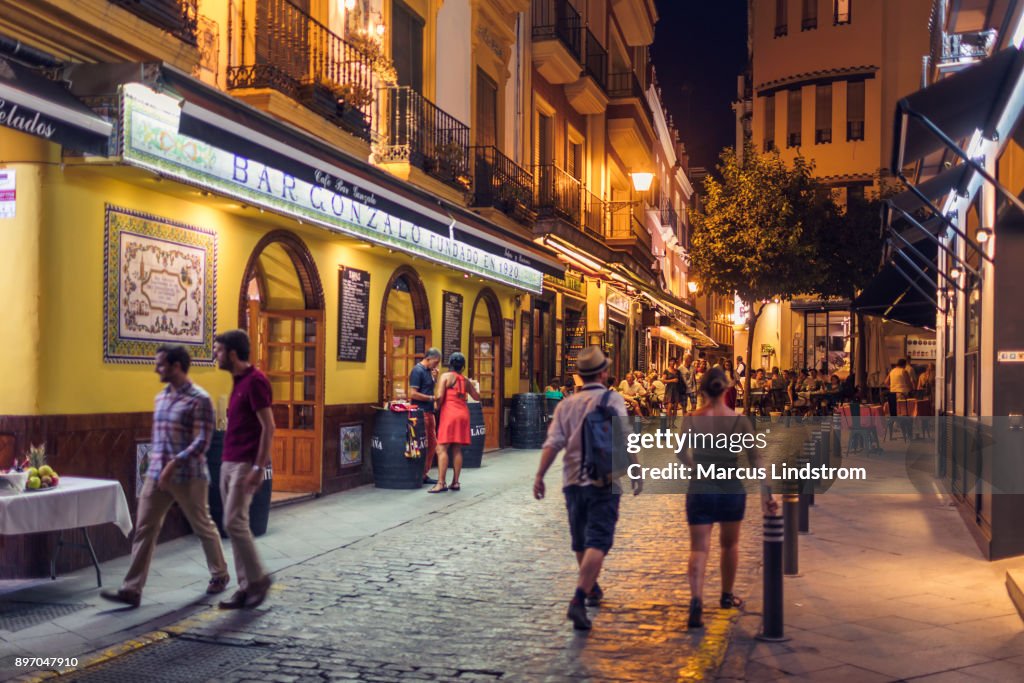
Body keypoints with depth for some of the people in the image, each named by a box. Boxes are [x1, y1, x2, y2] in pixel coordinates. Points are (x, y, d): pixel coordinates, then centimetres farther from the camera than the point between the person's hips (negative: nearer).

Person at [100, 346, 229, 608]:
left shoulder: (199, 399, -13)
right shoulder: (160, 397, 11)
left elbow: (202, 442, -18)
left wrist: (174, 464, -25)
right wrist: (155, 466, 18)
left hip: (188, 476, -7)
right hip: (155, 475, 7)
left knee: (203, 527, 9)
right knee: (144, 529, 0)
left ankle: (220, 575, 28)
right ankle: (132, 589, 2)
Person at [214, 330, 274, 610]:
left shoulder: (255, 380, -14)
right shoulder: (238, 380, 14)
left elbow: (268, 427, -18)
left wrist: (259, 467, -21)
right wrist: (227, 460, 19)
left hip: (245, 465, -9)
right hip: (229, 463, 9)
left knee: (234, 522, -9)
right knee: (234, 524, 8)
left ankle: (258, 579, 5)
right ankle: (246, 587, 13)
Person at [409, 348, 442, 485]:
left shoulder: (428, 371, 13)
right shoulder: (417, 371, -13)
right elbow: (413, 394, -19)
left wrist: (435, 378, 5)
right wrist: (432, 398, -15)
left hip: (429, 412, 9)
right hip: (420, 412, -9)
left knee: (432, 443, 12)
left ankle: (424, 474, 20)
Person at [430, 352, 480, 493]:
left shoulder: (445, 376, -2)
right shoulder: (465, 380, 13)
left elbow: (440, 396, -13)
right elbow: (477, 397, 24)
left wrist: (438, 407, 5)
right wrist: (473, 386, 40)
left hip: (449, 412, -6)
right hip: (463, 413, 6)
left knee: (442, 449, -5)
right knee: (457, 450, 10)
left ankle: (441, 483, -11)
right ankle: (455, 482, 11)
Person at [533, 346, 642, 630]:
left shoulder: (566, 404, 6)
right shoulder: (613, 399, -5)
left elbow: (552, 443, -3)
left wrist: (539, 475, -5)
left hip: (573, 480, 5)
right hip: (603, 480, -4)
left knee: (581, 540, 20)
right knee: (597, 542, -7)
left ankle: (592, 588, 39)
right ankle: (578, 599, -21)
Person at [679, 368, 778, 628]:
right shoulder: (740, 421, -8)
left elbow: (683, 454, 7)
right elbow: (756, 460, -12)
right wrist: (766, 494, -11)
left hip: (700, 490, -1)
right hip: (732, 490, 1)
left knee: (699, 548, 1)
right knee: (730, 544, 22)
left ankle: (696, 600, -20)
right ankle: (727, 596, 38)